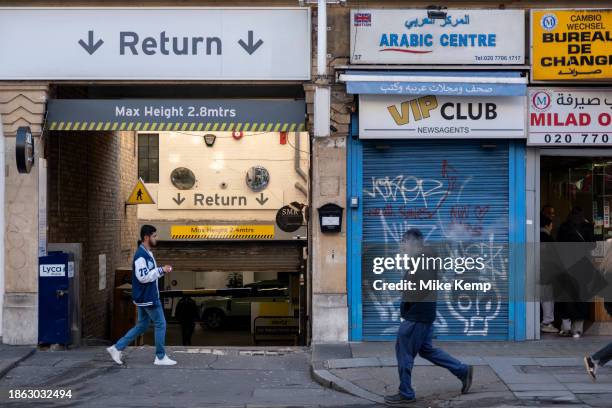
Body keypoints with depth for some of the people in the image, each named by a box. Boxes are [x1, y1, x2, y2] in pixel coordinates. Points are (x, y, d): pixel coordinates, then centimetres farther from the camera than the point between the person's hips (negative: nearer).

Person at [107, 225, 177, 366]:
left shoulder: (147, 253, 13)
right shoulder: (141, 255, -19)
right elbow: (143, 277, -24)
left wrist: (162, 270, 4)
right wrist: (161, 270, -18)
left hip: (145, 297, 10)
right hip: (147, 298, -10)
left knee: (141, 326, 15)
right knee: (160, 324, 0)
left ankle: (117, 348, 17)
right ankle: (161, 357, 9)